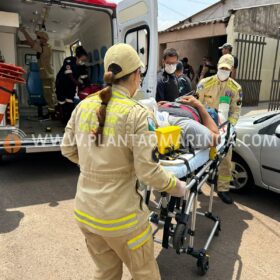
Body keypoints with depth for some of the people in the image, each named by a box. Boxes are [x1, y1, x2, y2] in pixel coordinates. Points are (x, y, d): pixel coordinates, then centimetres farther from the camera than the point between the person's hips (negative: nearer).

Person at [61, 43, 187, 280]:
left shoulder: (83, 106, -3)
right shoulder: (137, 114, -19)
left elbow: (68, 150, 6)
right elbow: (148, 172, -19)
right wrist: (176, 186, -1)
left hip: (84, 211, 6)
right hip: (120, 216, -5)